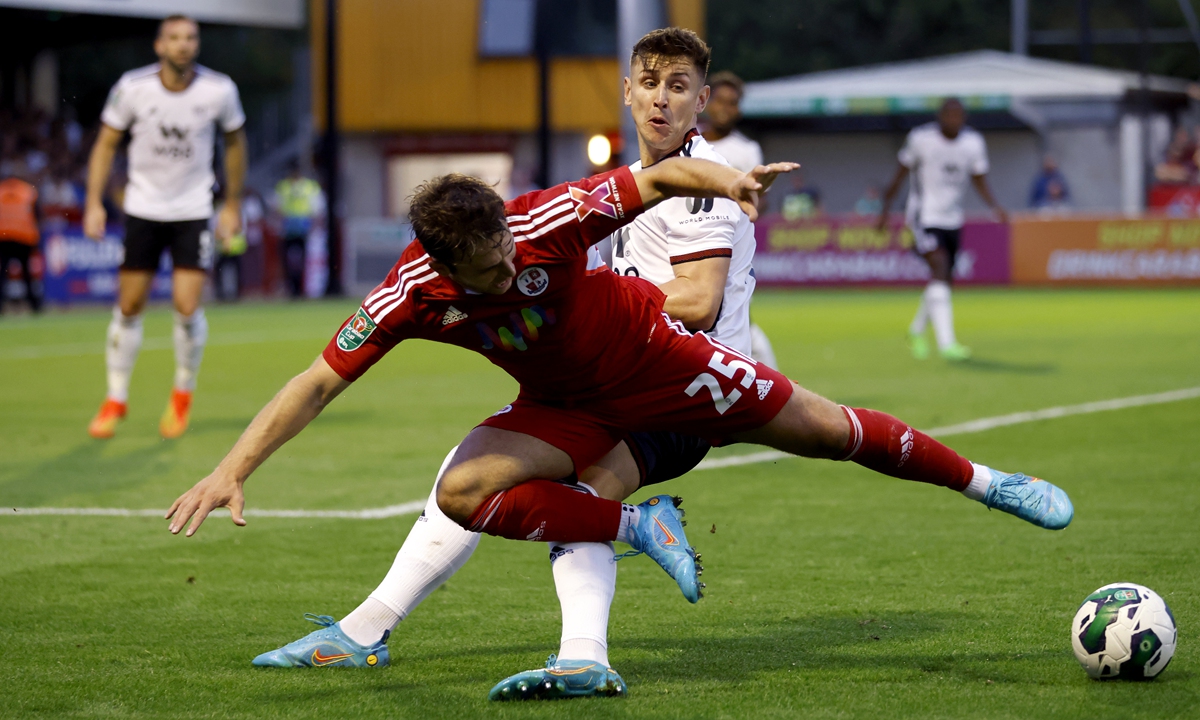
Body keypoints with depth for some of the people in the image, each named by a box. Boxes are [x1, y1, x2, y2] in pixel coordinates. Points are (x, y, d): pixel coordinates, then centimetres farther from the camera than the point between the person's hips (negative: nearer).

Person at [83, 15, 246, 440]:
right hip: (143, 209, 1)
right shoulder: (132, 88, -11)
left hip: (194, 212, -1)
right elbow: (106, 144, 1)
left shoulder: (219, 91, -10)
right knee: (129, 306, 2)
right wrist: (94, 204, -7)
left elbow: (235, 141, 8)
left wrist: (233, 205, 11)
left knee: (187, 307, -11)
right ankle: (115, 401, 18)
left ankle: (183, 394, 15)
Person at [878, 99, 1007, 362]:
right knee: (940, 269, -23)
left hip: (953, 219, 5)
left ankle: (917, 331, 38)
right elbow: (901, 173, 1)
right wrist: (886, 208, 4)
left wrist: (995, 206, -13)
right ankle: (946, 343, -30)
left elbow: (980, 182, 5)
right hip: (924, 218, -5)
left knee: (944, 279, 11)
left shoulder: (973, 142, -1)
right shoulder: (921, 138, -11)